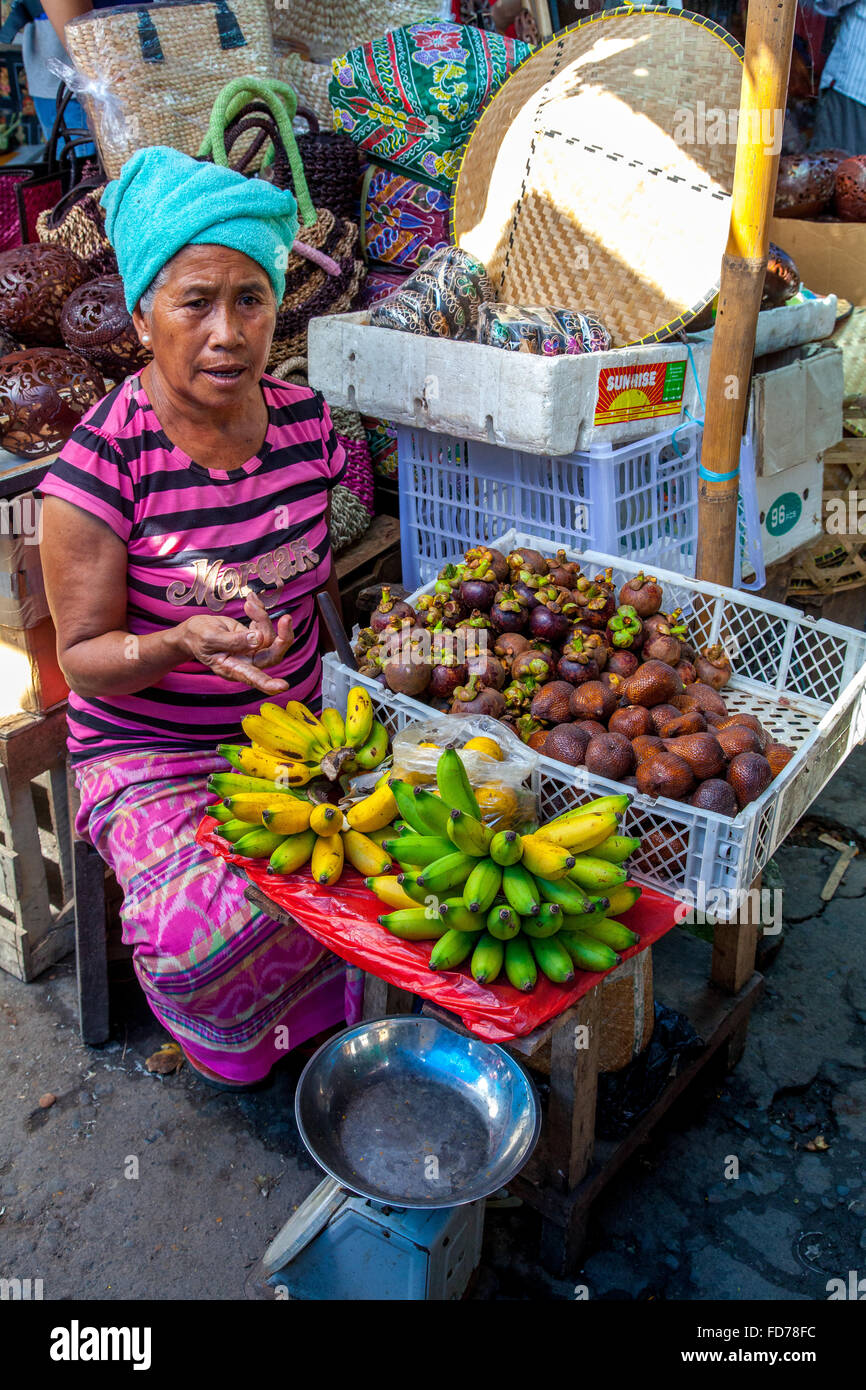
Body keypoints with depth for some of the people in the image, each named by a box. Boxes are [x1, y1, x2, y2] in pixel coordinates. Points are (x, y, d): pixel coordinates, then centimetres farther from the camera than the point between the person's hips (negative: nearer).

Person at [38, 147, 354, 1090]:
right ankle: (237, 1044, 14)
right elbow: (83, 656, -12)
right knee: (211, 937, -28)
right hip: (154, 755, -4)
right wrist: (181, 644, -31)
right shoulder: (103, 462, -17)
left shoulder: (305, 420, -1)